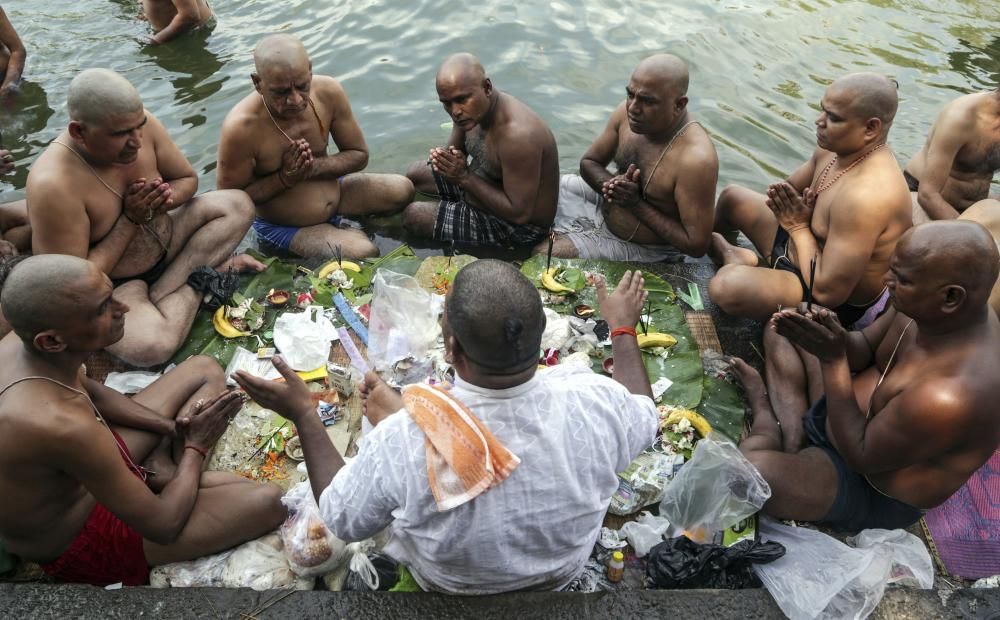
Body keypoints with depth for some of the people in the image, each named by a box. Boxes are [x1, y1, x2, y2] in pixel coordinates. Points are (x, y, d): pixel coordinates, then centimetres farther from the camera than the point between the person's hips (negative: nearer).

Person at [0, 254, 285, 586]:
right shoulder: (62, 425, -42)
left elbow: (91, 393, 7)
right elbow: (163, 526, -29)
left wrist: (172, 427, -5)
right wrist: (196, 447, -12)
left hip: (71, 475, 8)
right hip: (76, 542, -7)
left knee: (205, 370, 8)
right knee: (268, 502, -20)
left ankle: (163, 468, -3)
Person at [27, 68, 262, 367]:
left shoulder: (139, 124, -16)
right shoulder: (53, 185, -32)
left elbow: (188, 179, 2)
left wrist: (166, 197, -22)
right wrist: (130, 218, -27)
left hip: (163, 241, 7)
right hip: (112, 286, -6)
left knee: (237, 205, -6)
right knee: (152, 346, -35)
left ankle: (161, 291, -11)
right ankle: (197, 277, -5)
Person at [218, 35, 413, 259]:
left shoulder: (328, 91, -17)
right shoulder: (241, 127, -29)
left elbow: (359, 155, -5)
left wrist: (313, 167, -22)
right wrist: (285, 178, -28)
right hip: (281, 227, -5)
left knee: (402, 190, -5)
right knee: (364, 254, -25)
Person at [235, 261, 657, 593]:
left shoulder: (402, 441, -39)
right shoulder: (592, 403, -33)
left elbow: (342, 520, -17)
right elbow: (643, 418, -8)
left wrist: (303, 415, -9)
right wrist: (623, 328, 5)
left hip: (444, 585, -1)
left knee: (378, 394, 11)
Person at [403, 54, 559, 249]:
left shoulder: (518, 135, -37)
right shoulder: (471, 108, -9)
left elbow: (519, 214, -34)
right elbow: (455, 150, 8)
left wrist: (465, 178, -31)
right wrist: (443, 157, -19)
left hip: (517, 227, -9)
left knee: (414, 216, -12)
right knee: (415, 173, 18)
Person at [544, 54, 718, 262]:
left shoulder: (696, 160, -34)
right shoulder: (626, 113, -14)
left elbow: (696, 245, -29)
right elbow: (589, 162, 2)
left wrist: (636, 203, -28)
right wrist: (612, 185, -22)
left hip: (640, 249, -6)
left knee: (543, 254, -18)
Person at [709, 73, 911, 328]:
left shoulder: (866, 196, -38)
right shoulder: (836, 147, -9)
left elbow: (827, 291, -36)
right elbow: (790, 189, 11)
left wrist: (799, 227, -22)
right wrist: (795, 211, -14)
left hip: (837, 305, -9)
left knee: (726, 286, -34)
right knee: (733, 197, 19)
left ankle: (734, 262, 0)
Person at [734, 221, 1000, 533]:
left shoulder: (949, 398, -40)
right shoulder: (928, 308, -15)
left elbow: (859, 457, -27)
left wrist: (833, 359, -32)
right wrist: (836, 338, -22)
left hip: (869, 488, -8)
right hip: (851, 412, 8)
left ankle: (766, 417, 2)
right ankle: (793, 430, -3)